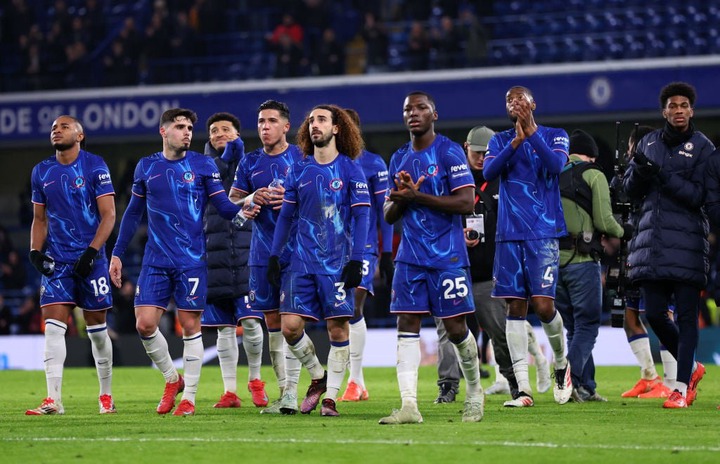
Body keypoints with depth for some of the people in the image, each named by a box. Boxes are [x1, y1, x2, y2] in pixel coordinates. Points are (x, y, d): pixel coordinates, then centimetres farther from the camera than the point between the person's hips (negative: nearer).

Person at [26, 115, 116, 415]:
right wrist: (35, 251, 2)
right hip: (56, 260, 3)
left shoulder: (94, 166, -4)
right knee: (53, 326, -9)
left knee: (97, 328, 5)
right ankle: (53, 400, -14)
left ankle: (106, 395, 19)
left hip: (90, 259, -3)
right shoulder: (41, 172, 10)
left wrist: (92, 251, -15)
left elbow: (108, 215, -6)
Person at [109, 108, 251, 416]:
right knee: (145, 324, -6)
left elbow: (222, 205, -2)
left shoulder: (203, 165, 1)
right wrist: (117, 254, 13)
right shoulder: (146, 167, 9)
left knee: (190, 325, -1)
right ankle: (172, 379, 17)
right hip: (155, 260, 2)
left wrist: (240, 212, -25)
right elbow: (133, 213, 16)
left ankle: (188, 397, 9)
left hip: (191, 260, -2)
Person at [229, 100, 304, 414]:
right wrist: (251, 200, -7)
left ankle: (291, 391, -13)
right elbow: (231, 202, 13)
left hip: (295, 249, -4)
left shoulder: (301, 158, 0)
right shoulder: (250, 162, 12)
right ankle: (284, 391, 13)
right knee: (272, 321, 6)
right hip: (262, 253, 5)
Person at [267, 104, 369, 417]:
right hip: (302, 260, 3)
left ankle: (331, 395, 6)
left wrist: (356, 260, -12)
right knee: (290, 325, -5)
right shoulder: (298, 170, 9)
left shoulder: (350, 170, -2)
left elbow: (361, 217, -4)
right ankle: (318, 376, 17)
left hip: (337, 262, -3)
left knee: (338, 327, -3)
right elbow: (286, 215, 14)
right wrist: (274, 256, 7)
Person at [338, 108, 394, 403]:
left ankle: (354, 381, -10)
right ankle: (359, 384, 8)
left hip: (364, 247, -4)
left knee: (354, 307, -14)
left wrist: (387, 254, -2)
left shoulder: (373, 164, 1)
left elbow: (384, 211, 1)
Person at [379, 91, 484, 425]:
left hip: (447, 256, -5)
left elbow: (466, 203, -15)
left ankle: (475, 393, 21)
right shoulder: (399, 159, 14)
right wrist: (398, 200, -7)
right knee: (407, 325, -5)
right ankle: (409, 406, -10)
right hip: (410, 256, 5)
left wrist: (418, 196, -17)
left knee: (455, 328, -1)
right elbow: (389, 216, 17)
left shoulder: (450, 152, -6)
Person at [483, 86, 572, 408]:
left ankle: (561, 363, 17)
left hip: (544, 233, -3)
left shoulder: (554, 136, 5)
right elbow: (489, 172, -5)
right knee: (515, 308, 0)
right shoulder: (499, 141, 12)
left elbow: (556, 165, -15)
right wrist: (515, 142, -17)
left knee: (543, 304, -11)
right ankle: (523, 388, 1)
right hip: (509, 235, 3)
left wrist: (531, 132, -20)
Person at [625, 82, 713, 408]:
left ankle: (682, 387, -2)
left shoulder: (702, 147, -1)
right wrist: (639, 171, -8)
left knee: (686, 316, -4)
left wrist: (663, 176, -19)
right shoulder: (649, 143, 13)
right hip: (652, 242, 5)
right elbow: (630, 190, 13)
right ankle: (692, 367, 25)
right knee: (654, 314, 5)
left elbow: (699, 195, -10)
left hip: (686, 243, -5)